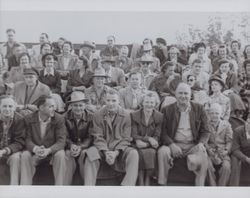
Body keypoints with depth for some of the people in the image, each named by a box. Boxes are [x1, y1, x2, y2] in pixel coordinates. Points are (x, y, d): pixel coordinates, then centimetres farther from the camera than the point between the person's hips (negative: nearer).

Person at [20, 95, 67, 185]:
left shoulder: (59, 119, -10)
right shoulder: (29, 119, -6)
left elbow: (61, 141, -15)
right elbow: (28, 139, -9)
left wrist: (48, 150, -34)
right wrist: (35, 149, -32)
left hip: (53, 152, -1)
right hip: (35, 152, 1)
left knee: (61, 154, -32)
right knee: (25, 155, -28)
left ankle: (60, 185, -21)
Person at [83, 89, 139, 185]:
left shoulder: (126, 116, -2)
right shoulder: (98, 115, -1)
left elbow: (125, 139, -4)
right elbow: (98, 137, -4)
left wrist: (115, 153, -21)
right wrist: (106, 152, -21)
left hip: (120, 149, 0)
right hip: (102, 148, 0)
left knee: (133, 154, -29)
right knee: (90, 153, -31)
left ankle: (128, 185, -24)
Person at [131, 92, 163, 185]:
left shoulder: (159, 116, 3)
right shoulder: (134, 115, 1)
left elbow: (157, 137, -3)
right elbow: (134, 135, -3)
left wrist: (145, 143, -20)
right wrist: (148, 138, -17)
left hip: (151, 146, 1)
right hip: (139, 145, 0)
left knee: (151, 152, -31)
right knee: (141, 153, -32)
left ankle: (148, 180, -17)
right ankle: (141, 181, -22)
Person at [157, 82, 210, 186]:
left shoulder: (199, 109, 9)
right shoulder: (167, 110, 7)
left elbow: (205, 131, 8)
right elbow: (163, 132, 1)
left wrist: (201, 143, -14)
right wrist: (171, 144, -18)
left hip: (193, 145, 0)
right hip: (174, 144, 0)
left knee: (203, 154, -31)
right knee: (162, 151, -30)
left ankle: (200, 185, -16)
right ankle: (162, 183, -17)